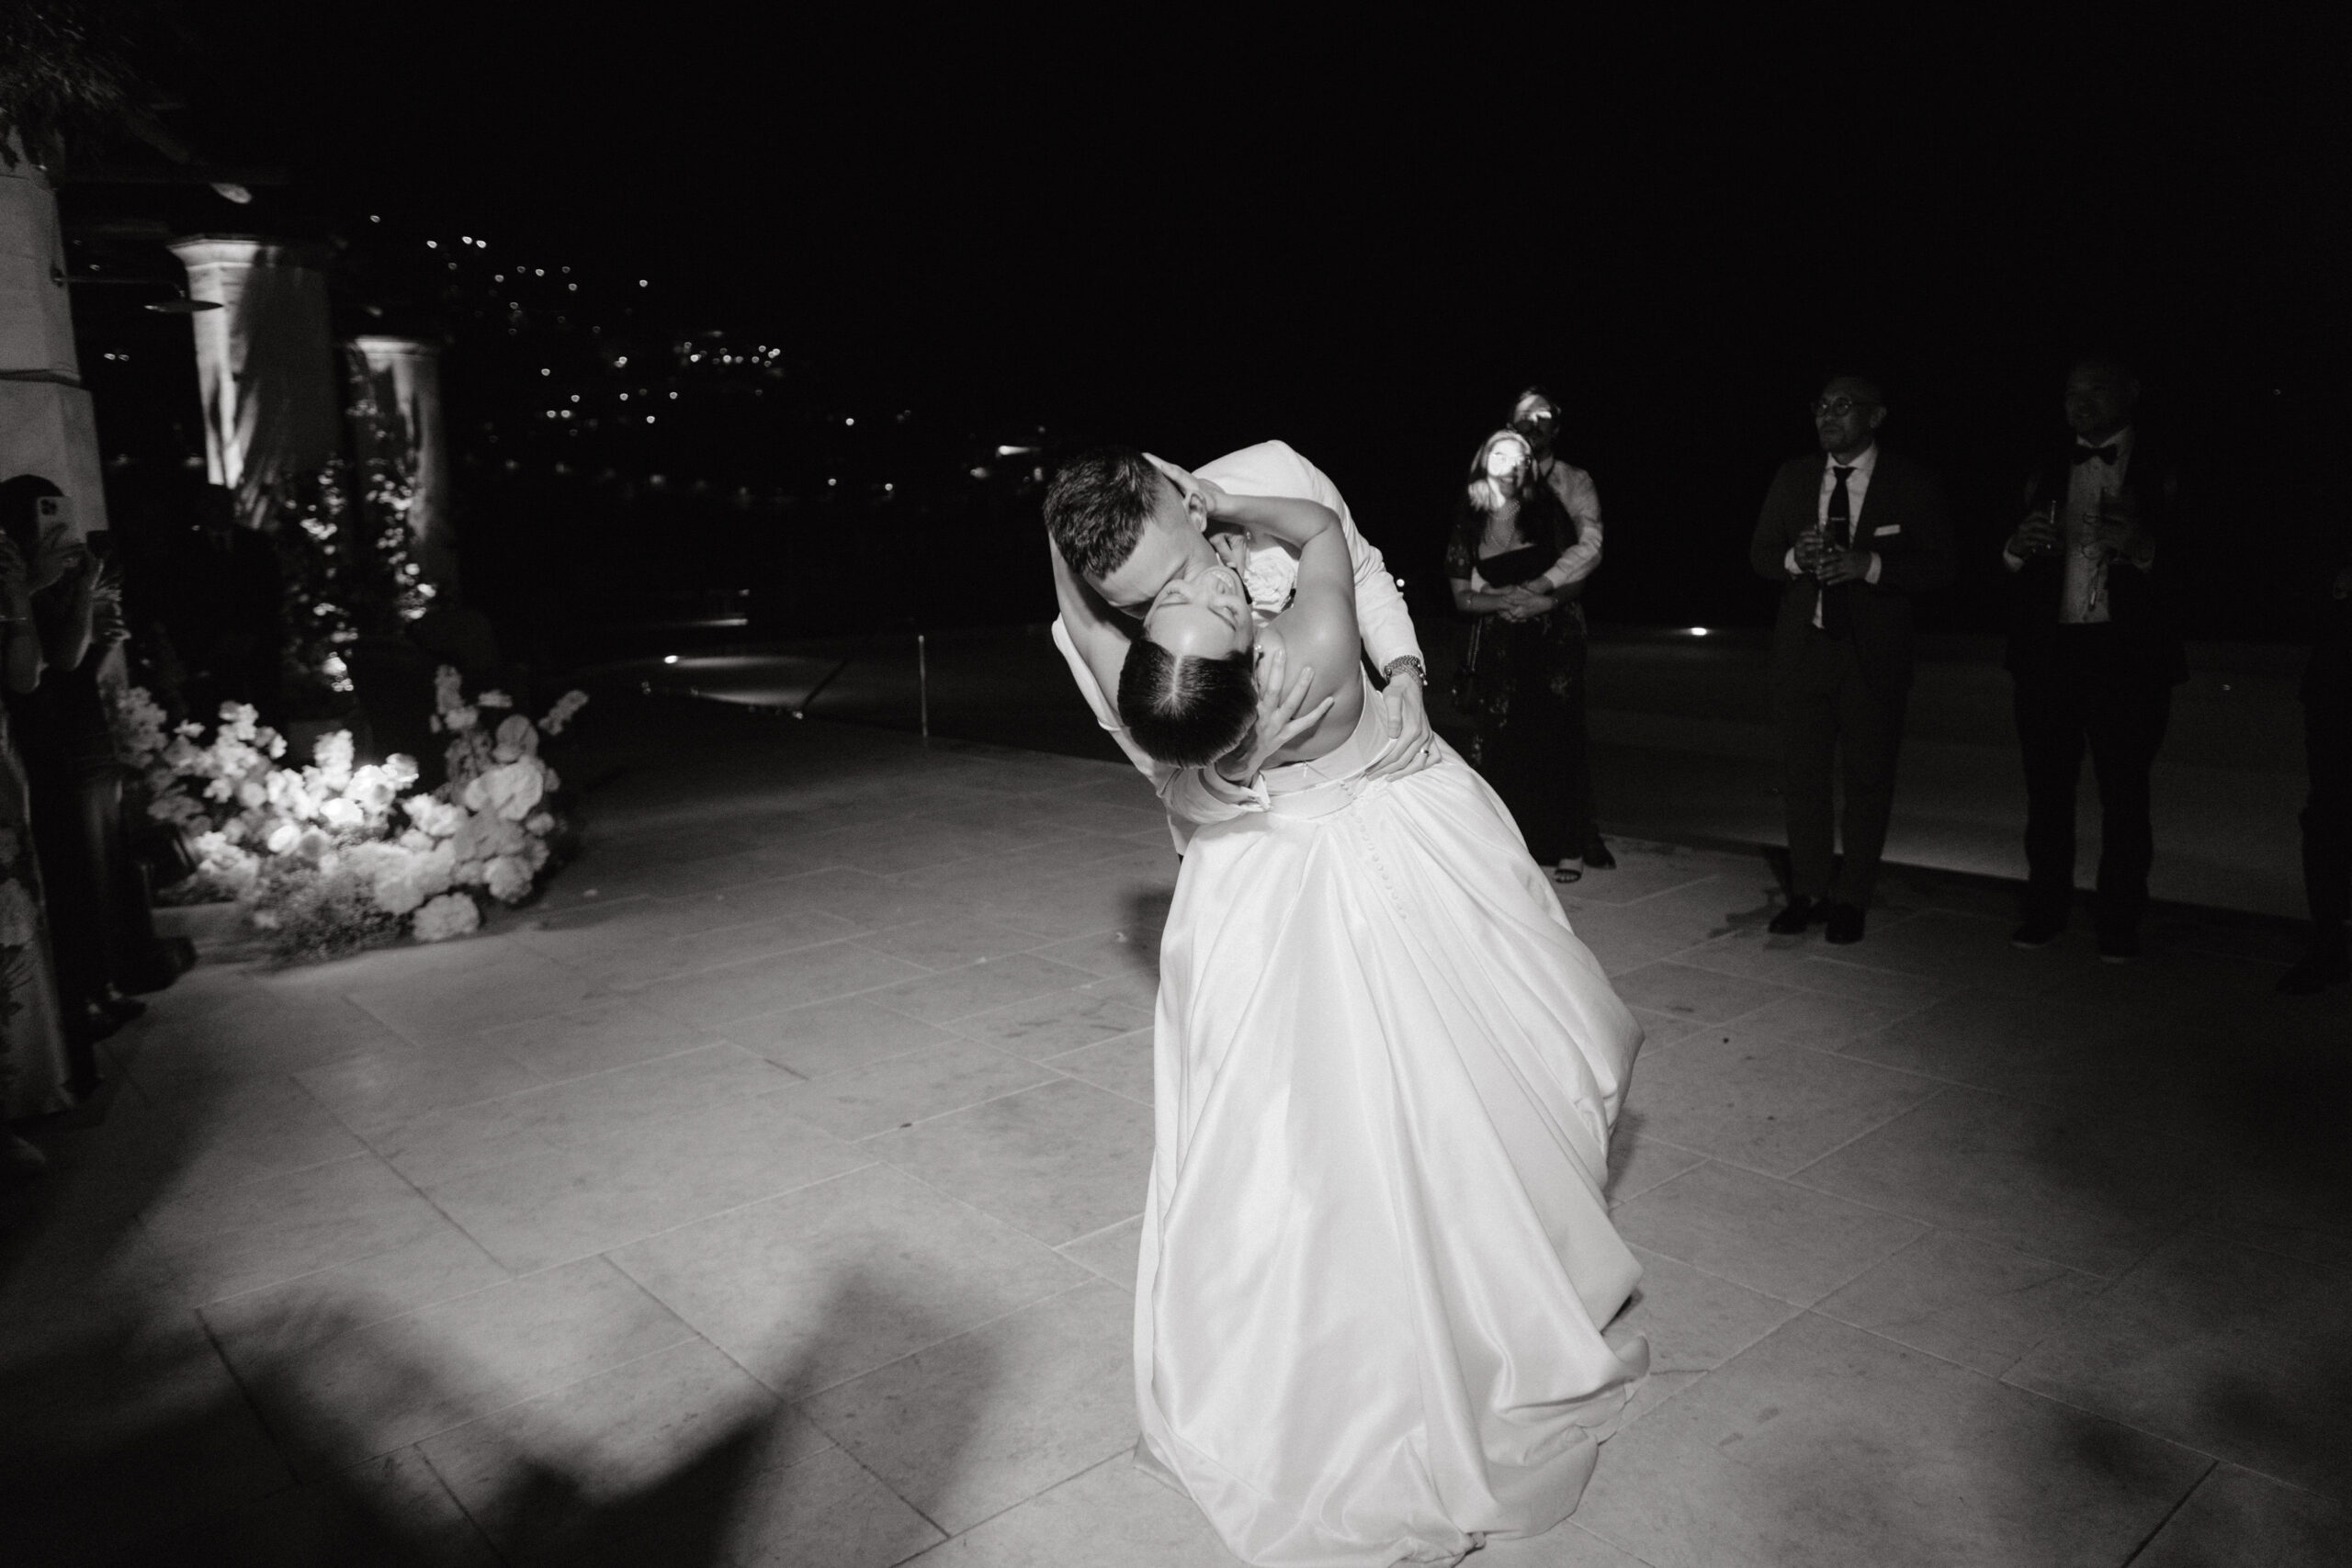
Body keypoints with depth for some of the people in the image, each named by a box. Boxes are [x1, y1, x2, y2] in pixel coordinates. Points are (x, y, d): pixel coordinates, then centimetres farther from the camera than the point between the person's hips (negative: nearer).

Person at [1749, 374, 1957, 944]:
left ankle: (1851, 899, 15)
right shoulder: (1792, 478, 9)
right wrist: (1793, 558, -13)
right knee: (1801, 775, 6)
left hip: (1874, 653, -3)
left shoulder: (1913, 486, -2)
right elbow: (1759, 553, 10)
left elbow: (1937, 568, -5)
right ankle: (1808, 893, 18)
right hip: (1802, 647, 3)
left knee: (1867, 778, 3)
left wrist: (1869, 565, -21)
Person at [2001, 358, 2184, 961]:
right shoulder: (2047, 475, 14)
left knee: (2124, 793, 0)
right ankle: (2044, 912, 13)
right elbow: (2012, 571, 10)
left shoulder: (2161, 472, 5)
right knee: (2046, 789, 4)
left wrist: (2142, 546, -23)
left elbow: (2190, 564, -2)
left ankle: (2119, 925, 8)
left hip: (2128, 655, -2)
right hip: (2048, 651, 3)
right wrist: (2018, 546, -13)